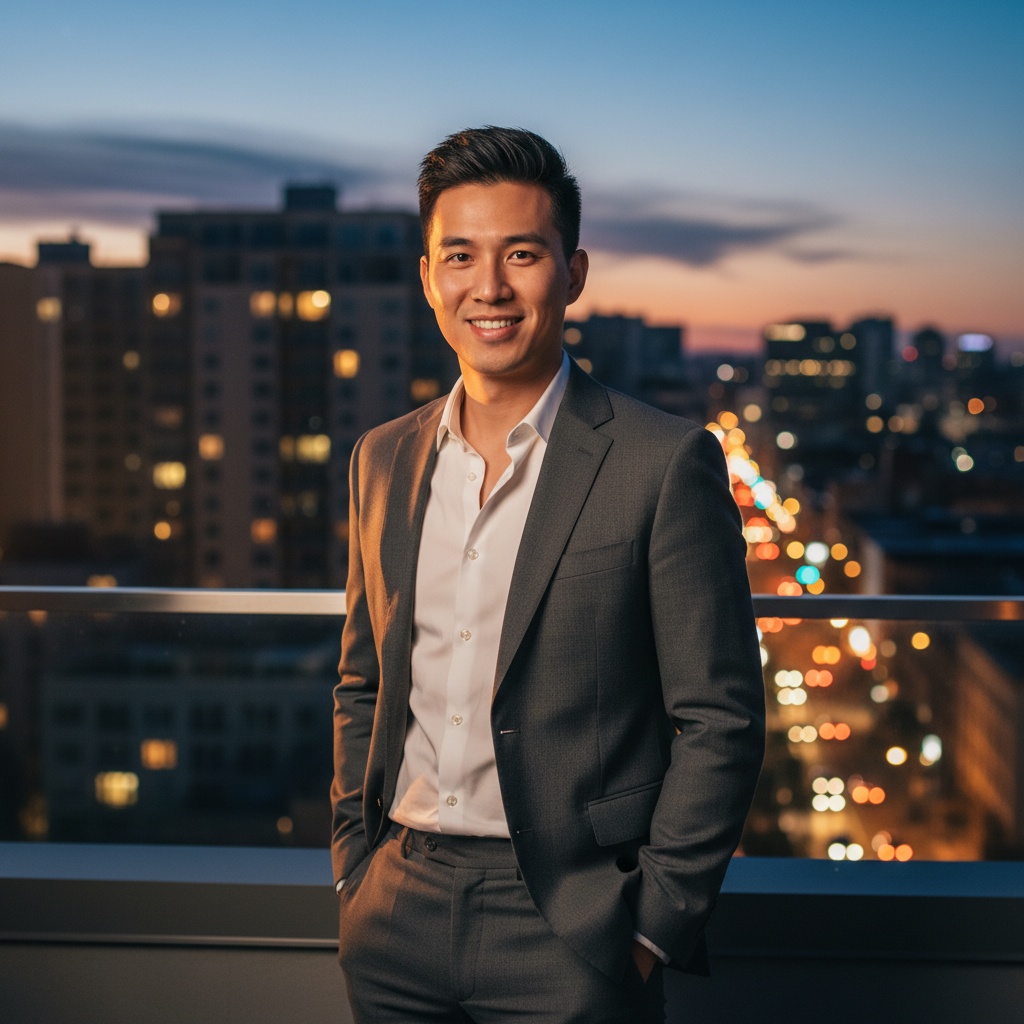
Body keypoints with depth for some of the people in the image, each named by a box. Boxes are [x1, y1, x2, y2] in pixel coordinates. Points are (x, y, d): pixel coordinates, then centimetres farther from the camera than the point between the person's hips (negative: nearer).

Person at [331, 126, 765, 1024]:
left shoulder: (666, 464, -9)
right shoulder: (384, 459, 7)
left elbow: (720, 721, -9)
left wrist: (653, 926, -10)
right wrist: (353, 871, 8)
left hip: (566, 933, -4)